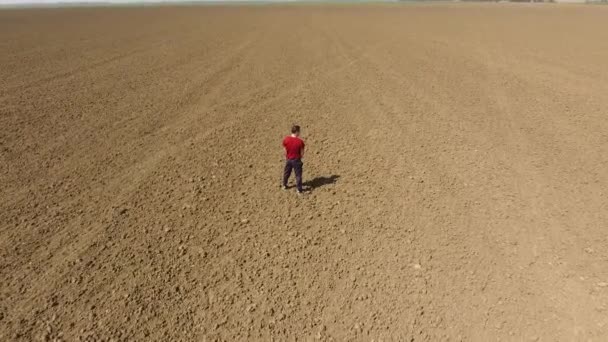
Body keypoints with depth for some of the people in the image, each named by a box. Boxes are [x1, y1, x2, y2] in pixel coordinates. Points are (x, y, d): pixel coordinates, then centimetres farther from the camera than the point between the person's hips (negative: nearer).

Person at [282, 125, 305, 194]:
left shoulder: (286, 139, -12)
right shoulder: (300, 141, -21)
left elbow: (285, 150, -3)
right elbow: (302, 153, -12)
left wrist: (287, 157, 13)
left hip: (288, 159, 4)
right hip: (296, 160, -3)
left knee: (286, 172, 23)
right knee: (298, 175, 10)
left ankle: (284, 185, 40)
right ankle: (299, 189, 16)